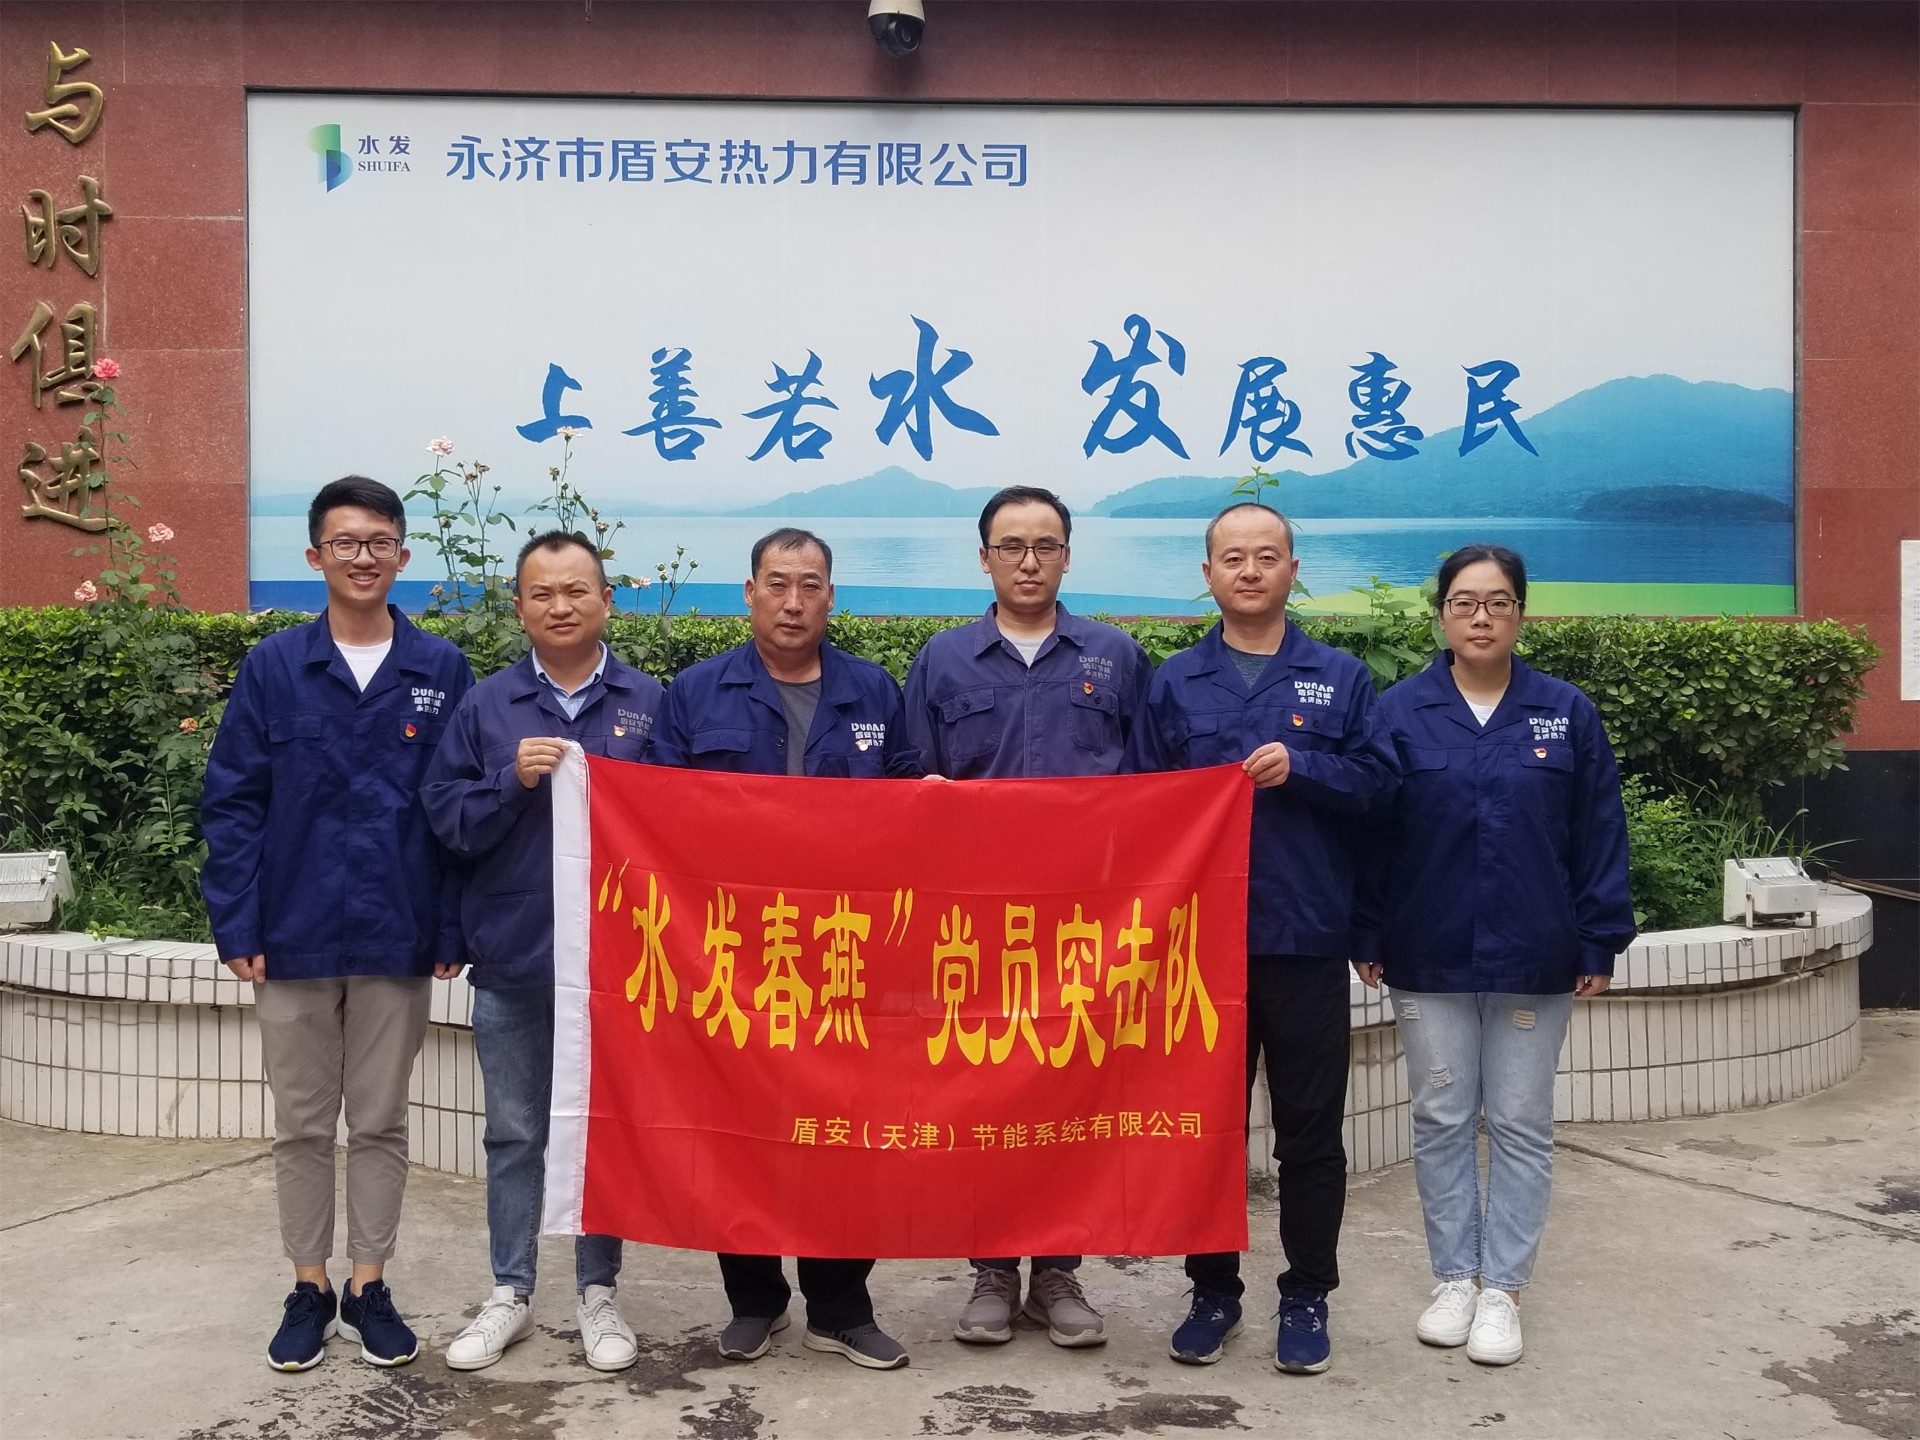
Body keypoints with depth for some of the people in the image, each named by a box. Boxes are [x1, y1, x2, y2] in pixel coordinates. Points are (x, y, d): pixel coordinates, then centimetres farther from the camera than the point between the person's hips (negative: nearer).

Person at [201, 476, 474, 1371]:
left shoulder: (441, 671, -1)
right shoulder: (273, 668, -2)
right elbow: (233, 804, -1)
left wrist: (453, 929, -4)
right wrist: (237, 926, -7)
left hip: (397, 940, 0)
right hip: (294, 938, 0)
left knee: (380, 1123, 11)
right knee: (302, 1124, 12)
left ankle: (369, 1288, 25)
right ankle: (309, 1289, 26)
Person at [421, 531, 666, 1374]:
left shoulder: (651, 703, 1)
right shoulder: (485, 706, 3)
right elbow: (446, 818, -1)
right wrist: (511, 781, -16)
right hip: (510, 958, 1)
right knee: (514, 1135, 11)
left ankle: (599, 1294, 23)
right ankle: (509, 1296, 24)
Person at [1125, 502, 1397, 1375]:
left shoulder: (1339, 677, 6)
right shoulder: (1173, 684, 8)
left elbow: (1378, 780, -1)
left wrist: (1299, 766, -16)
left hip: (1306, 939, -1)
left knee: (1311, 1129, 6)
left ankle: (1306, 1296, 19)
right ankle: (1213, 1290, 23)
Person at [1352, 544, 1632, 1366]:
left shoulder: (1566, 713, 0)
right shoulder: (1400, 712, -1)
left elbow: (1599, 836, 2)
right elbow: (1368, 833, 1)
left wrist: (1601, 943, -1)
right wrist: (1367, 938, -1)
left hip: (1534, 961, 0)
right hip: (1429, 960, 0)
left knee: (1521, 1127, 7)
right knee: (1442, 1122, 9)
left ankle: (1502, 1287, 17)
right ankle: (1455, 1278, 21)